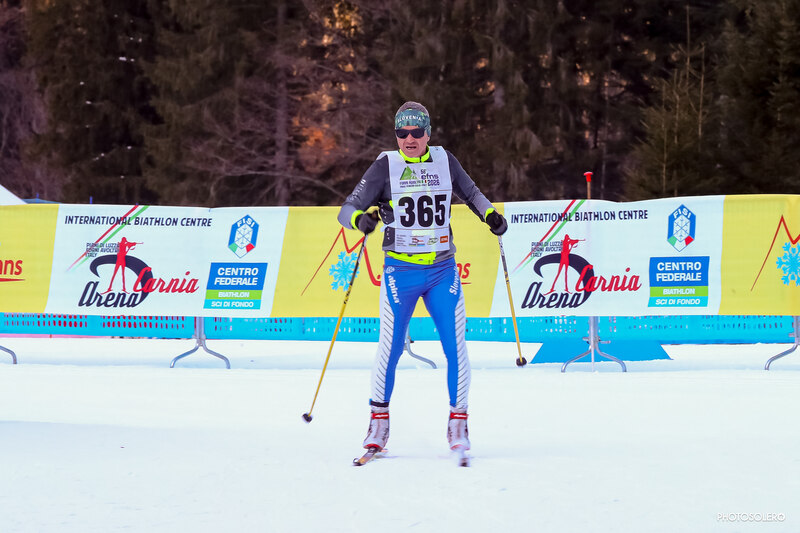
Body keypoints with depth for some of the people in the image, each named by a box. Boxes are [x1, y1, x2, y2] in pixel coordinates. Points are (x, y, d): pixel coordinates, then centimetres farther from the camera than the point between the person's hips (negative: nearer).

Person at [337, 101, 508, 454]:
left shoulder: (444, 161, 5)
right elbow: (347, 209, -6)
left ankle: (458, 422, 6)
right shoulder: (385, 167, -3)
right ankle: (379, 418, 12)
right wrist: (360, 219, -28)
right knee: (391, 347, -4)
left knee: (455, 345, -5)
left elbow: (470, 192, 23)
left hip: (443, 270, 2)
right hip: (400, 271, -2)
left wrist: (490, 214, 5)